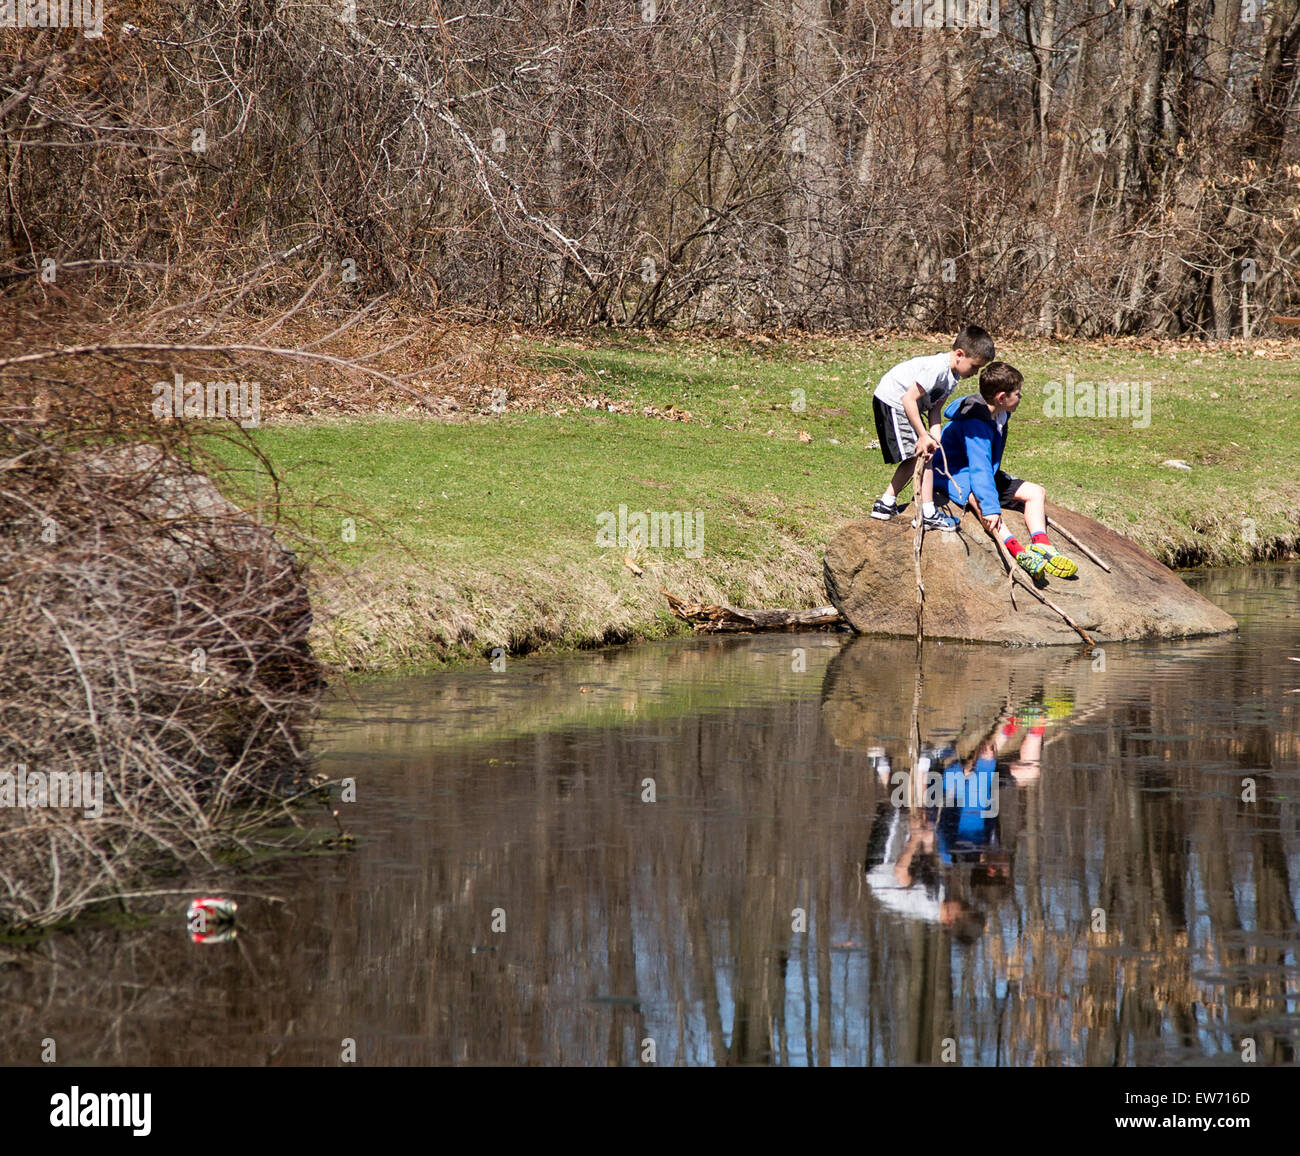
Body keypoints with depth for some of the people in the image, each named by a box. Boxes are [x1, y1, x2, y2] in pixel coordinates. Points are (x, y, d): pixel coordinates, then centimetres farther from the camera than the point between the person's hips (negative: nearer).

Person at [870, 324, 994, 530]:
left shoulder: (953, 375, 2)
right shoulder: (938, 369, -29)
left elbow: (935, 408, 1)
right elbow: (909, 399, -30)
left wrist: (934, 436, -15)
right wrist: (924, 436, -28)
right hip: (891, 400, -10)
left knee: (914, 457, 16)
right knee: (922, 455, -13)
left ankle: (885, 504, 25)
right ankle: (928, 514, -13)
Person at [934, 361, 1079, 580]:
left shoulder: (999, 415, 2)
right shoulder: (975, 423, -28)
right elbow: (979, 467, -39)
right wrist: (990, 507, -46)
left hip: (988, 474, 10)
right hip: (956, 474, -10)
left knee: (1036, 492, 2)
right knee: (981, 500, -41)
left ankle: (1041, 546, -23)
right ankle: (1019, 553, -56)